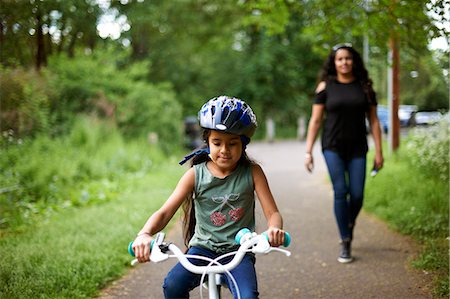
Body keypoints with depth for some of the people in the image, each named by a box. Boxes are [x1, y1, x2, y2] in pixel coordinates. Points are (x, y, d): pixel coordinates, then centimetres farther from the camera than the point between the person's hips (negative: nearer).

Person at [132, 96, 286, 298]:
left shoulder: (252, 172, -3)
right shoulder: (195, 175, -3)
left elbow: (272, 213, -6)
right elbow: (165, 212, -10)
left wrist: (274, 229, -32)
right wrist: (144, 234, -32)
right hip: (203, 248, 1)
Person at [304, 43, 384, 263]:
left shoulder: (364, 87, 6)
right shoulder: (326, 86, 1)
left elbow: (373, 121, 7)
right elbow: (315, 120, 1)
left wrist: (379, 151, 2)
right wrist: (308, 151, -4)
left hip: (357, 148, 2)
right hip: (332, 148, -1)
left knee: (357, 194, -5)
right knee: (340, 192, -10)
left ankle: (349, 225, 28)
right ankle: (345, 243, 0)